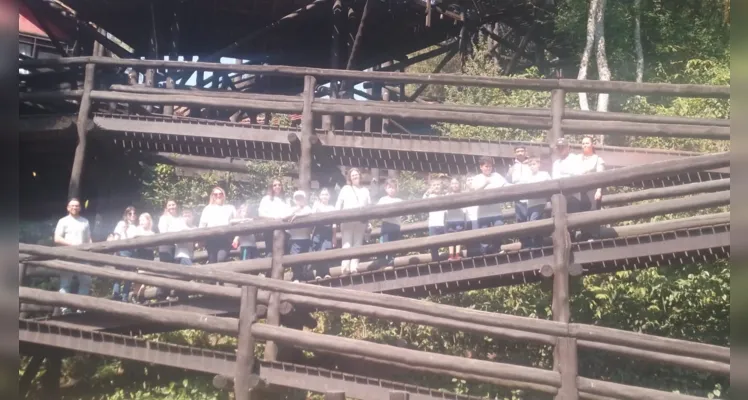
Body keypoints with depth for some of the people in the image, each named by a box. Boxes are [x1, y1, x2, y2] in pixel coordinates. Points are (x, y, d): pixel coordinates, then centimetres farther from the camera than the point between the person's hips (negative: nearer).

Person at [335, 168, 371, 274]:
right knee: (347, 243, -10)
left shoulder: (365, 190, 20)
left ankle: (354, 266, -6)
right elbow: (338, 204, 9)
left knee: (358, 244, -3)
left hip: (361, 221, 2)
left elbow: (369, 205, 12)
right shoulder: (345, 189, 15)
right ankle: (345, 267, -19)